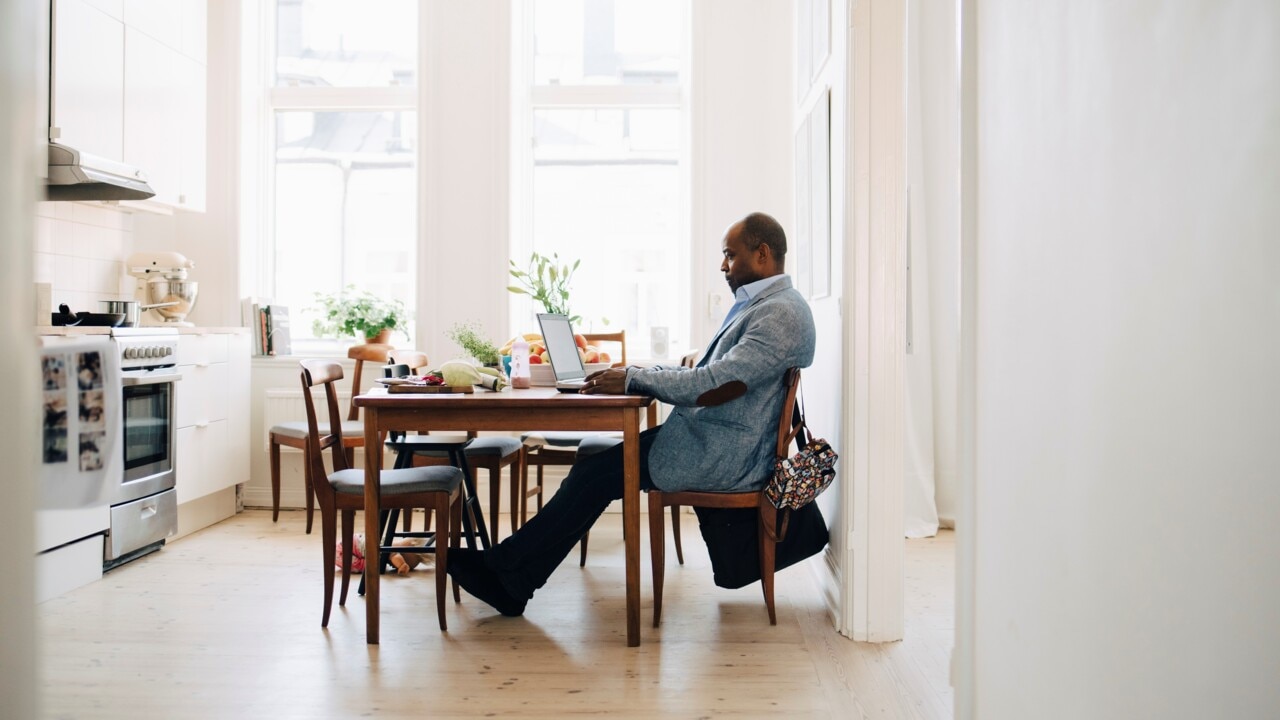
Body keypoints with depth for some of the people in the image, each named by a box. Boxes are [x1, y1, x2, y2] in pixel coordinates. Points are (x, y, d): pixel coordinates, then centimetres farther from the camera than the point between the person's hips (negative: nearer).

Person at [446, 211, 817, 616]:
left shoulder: (783, 313, -15)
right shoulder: (750, 305, 19)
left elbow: (719, 385, -25)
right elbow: (699, 374, 18)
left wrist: (633, 381, -20)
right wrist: (637, 375, 4)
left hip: (723, 456, -9)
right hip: (702, 438, 9)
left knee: (598, 473, -13)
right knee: (594, 466, -1)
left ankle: (503, 569, -2)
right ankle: (512, 582, 1)